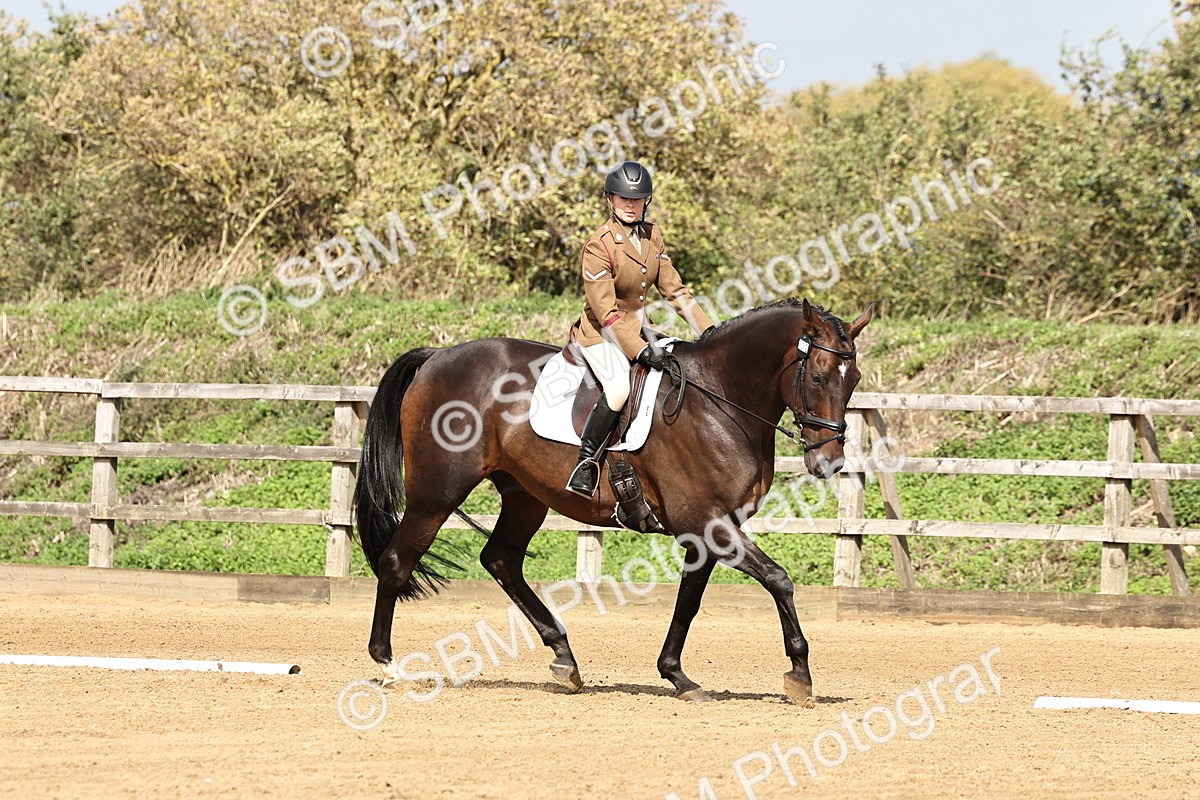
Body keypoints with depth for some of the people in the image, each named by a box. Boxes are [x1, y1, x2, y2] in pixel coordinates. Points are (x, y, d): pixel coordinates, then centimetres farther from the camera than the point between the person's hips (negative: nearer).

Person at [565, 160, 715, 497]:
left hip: (638, 330, 8)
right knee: (619, 387, -34)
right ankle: (585, 464, -24)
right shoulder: (599, 245, -19)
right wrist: (639, 351, -28)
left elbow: (673, 289, 10)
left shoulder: (652, 236, 4)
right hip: (602, 334, -8)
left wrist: (708, 330, 1)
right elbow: (605, 311, -22)